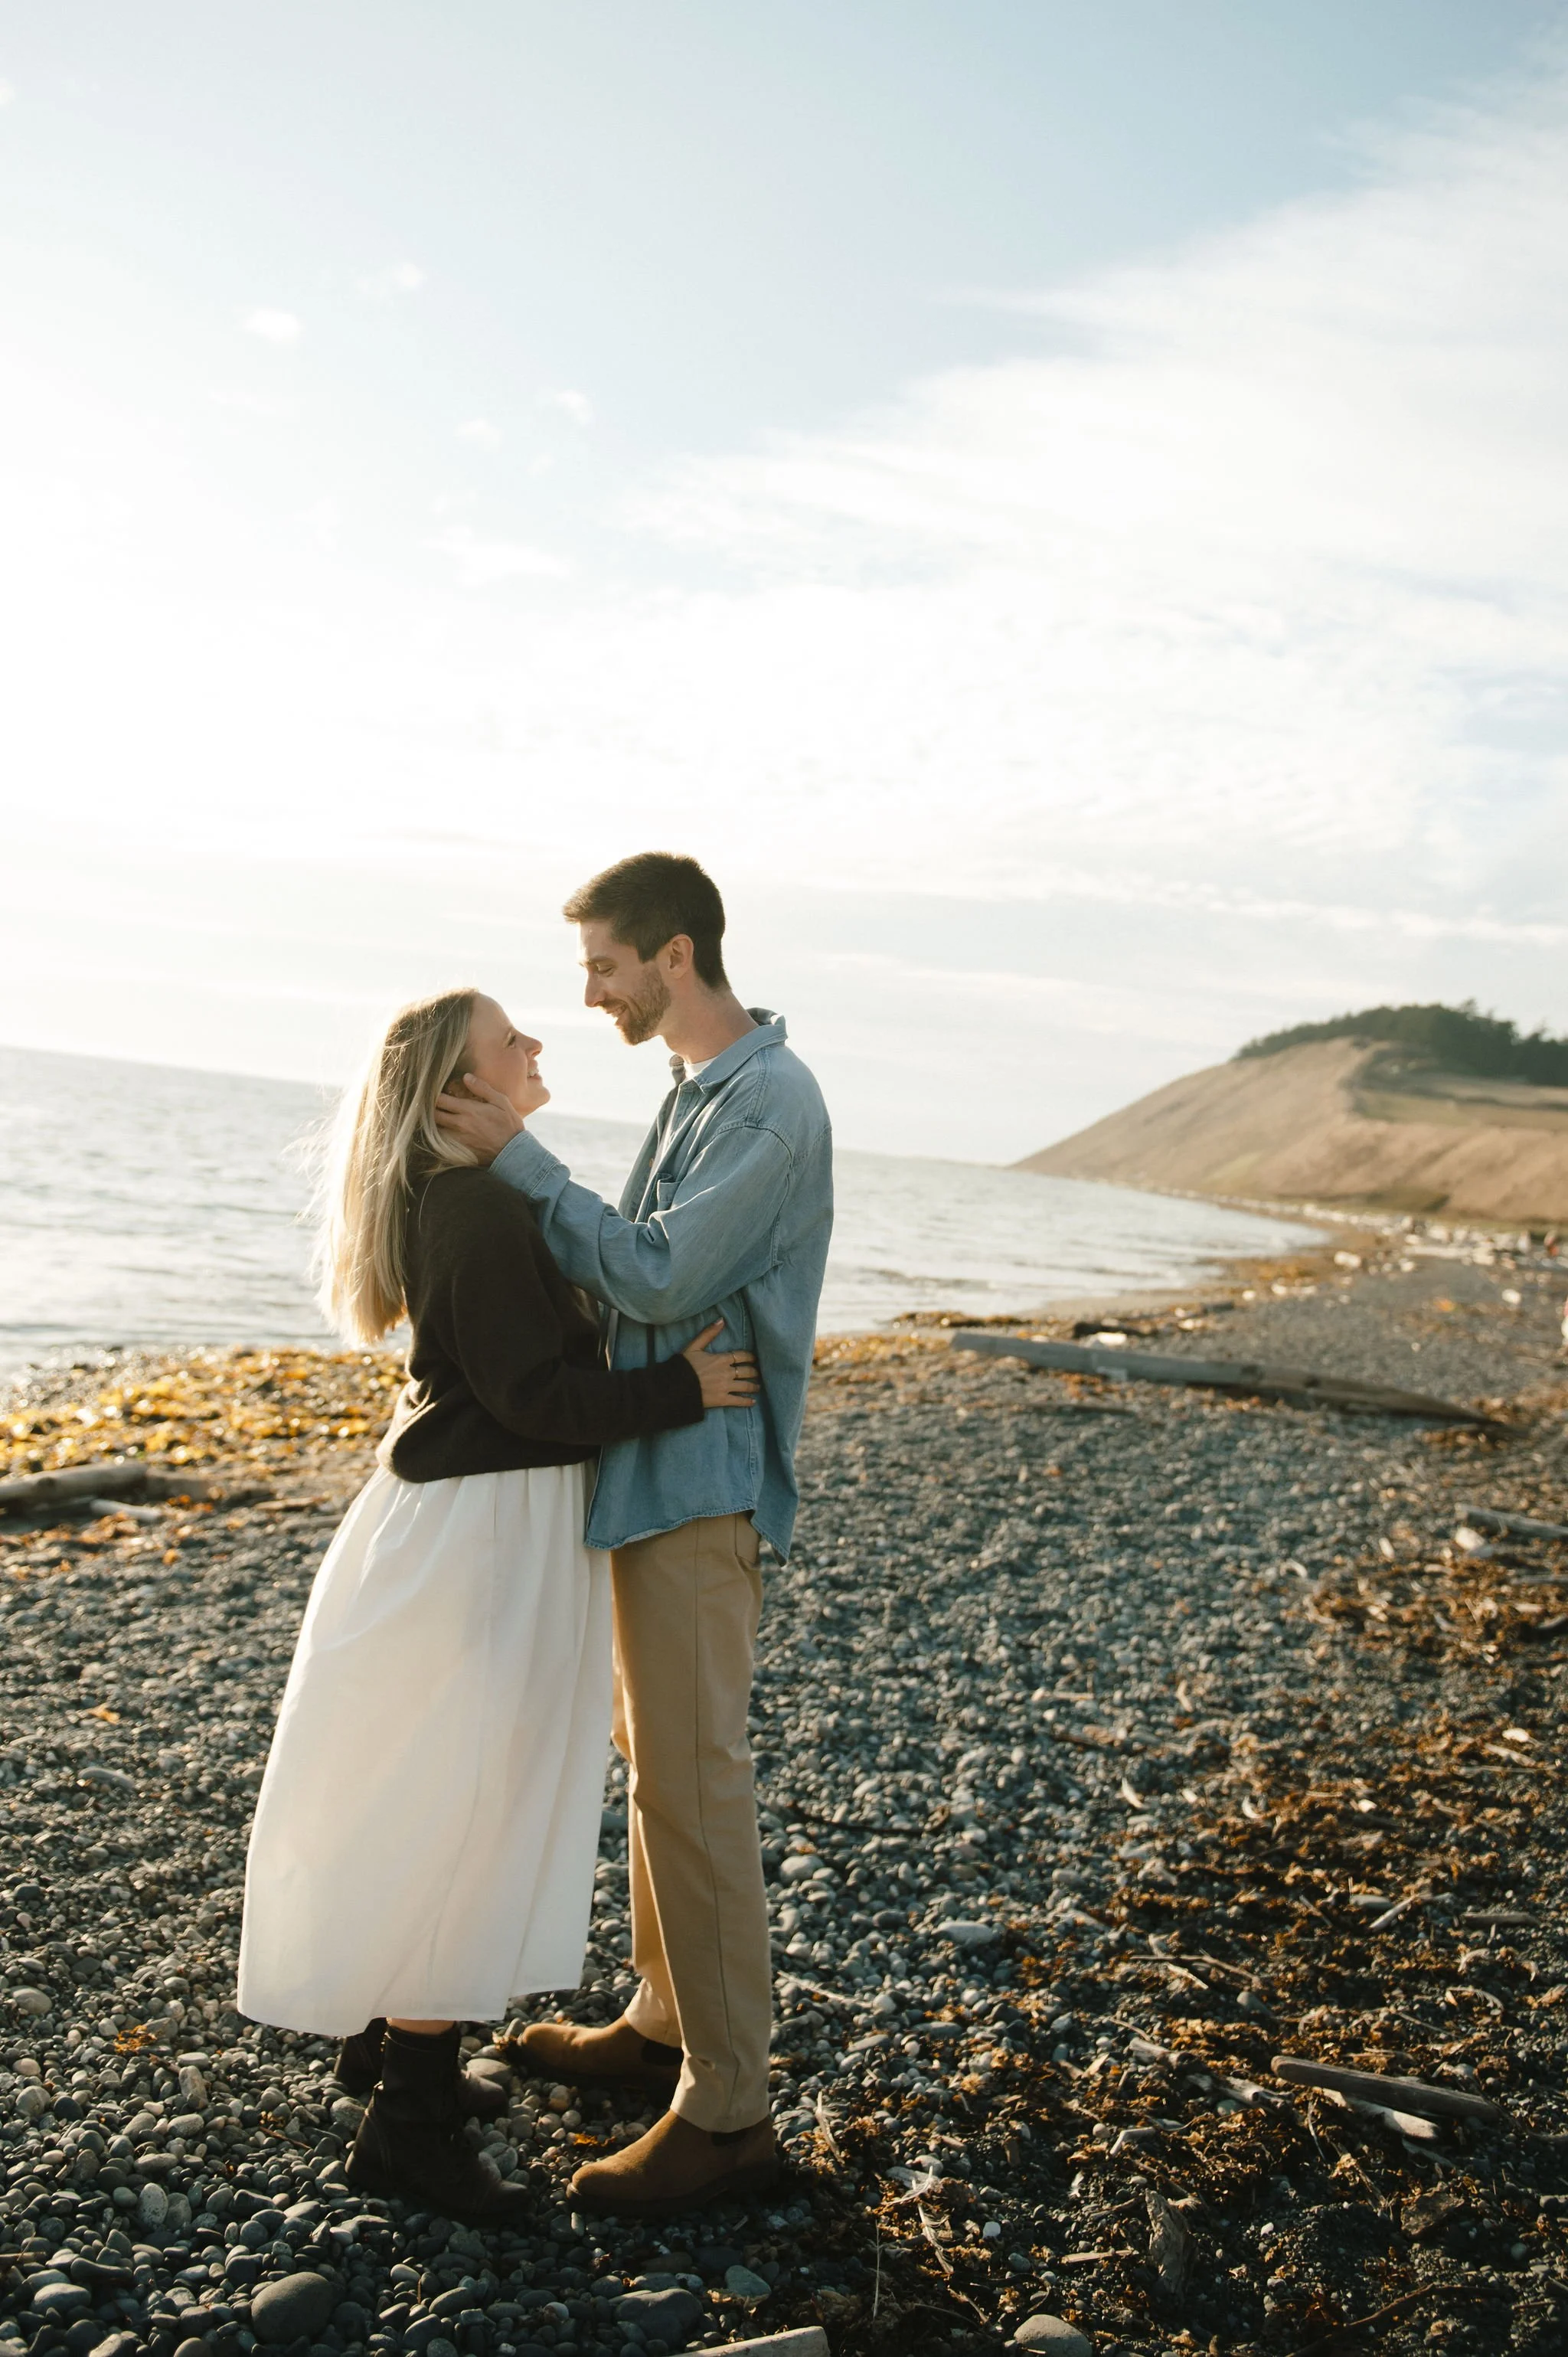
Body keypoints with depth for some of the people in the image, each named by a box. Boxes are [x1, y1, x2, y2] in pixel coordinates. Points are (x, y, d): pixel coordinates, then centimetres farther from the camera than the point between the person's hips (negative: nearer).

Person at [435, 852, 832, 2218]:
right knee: (654, 1760, 18)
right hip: (659, 1470, 10)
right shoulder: (700, 1090, 13)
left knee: (693, 1785, -5)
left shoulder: (769, 1103, -17)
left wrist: (520, 1159, -17)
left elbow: (662, 1278, -23)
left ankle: (727, 2112, 5)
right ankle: (666, 2021, 33)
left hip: (701, 1481, -10)